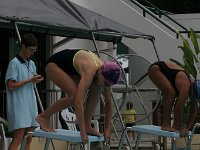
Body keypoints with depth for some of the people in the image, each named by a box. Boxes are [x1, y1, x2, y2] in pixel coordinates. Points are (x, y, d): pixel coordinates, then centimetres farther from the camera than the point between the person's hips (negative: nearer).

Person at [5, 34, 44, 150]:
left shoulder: (32, 64, 14)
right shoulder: (14, 63, -7)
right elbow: (10, 86, -12)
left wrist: (36, 80, 0)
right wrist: (30, 80, -15)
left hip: (30, 106, 7)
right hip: (18, 107, -7)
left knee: (28, 140, 4)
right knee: (18, 139, -13)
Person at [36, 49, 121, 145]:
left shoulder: (106, 73, -16)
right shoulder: (90, 71, -38)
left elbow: (108, 103, -4)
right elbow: (78, 102, -44)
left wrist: (107, 130, -8)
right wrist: (83, 133, -43)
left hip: (71, 68, 8)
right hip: (54, 64, -7)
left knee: (96, 89, -11)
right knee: (75, 95, -26)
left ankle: (87, 126, -4)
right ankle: (43, 116, -9)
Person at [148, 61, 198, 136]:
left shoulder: (193, 85, -8)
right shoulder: (185, 86, -32)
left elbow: (194, 111, 0)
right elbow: (179, 108, -31)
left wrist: (188, 127, -3)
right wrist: (180, 128, -26)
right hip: (156, 68, -9)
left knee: (180, 99, -1)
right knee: (171, 93, -25)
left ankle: (175, 125, 3)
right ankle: (165, 125, -20)